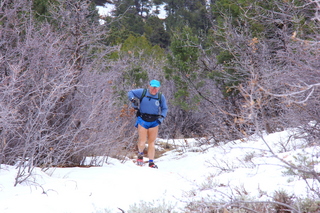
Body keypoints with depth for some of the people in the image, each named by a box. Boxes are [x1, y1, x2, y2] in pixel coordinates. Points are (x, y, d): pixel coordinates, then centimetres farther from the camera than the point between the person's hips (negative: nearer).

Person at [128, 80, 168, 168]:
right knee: (142, 141, -10)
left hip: (154, 122, 2)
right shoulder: (143, 92, -1)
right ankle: (140, 154, 20)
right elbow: (130, 93, 9)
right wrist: (133, 100, -10)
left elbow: (165, 108, 15)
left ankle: (151, 162, 9)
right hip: (142, 120, -2)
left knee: (151, 142, 3)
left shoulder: (161, 97, 4)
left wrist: (162, 116, -2)